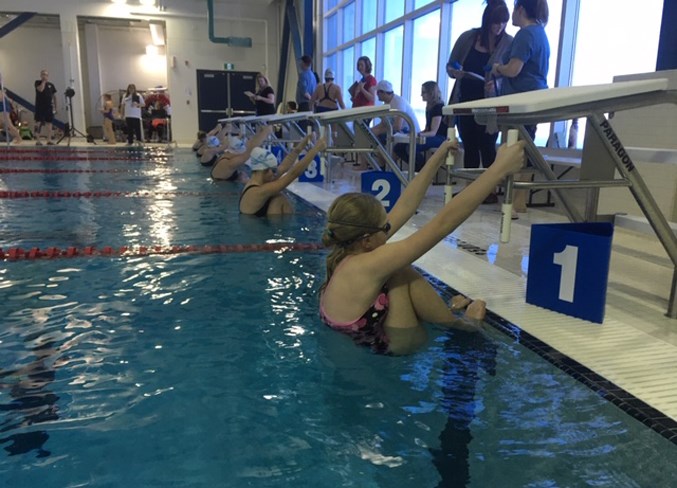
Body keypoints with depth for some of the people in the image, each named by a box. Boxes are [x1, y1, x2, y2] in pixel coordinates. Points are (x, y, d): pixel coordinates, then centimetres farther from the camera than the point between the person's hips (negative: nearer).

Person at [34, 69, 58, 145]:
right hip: (39, 107, -3)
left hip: (49, 107, 3)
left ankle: (49, 139, 13)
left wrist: (55, 106, 9)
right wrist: (44, 81, -10)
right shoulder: (38, 82, 2)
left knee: (49, 123, 6)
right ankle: (38, 140, -2)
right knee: (39, 123, -4)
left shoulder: (51, 85, 10)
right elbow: (40, 89, -19)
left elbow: (54, 96, 13)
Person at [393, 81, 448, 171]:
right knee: (398, 147, -4)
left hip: (440, 138, -10)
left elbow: (433, 132, -17)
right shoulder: (429, 108, 17)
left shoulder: (439, 107, -10)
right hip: (430, 138, 10)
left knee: (411, 147, -34)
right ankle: (420, 169, -1)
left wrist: (418, 135, -33)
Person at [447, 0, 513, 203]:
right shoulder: (468, 38, 1)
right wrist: (454, 72, -15)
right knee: (469, 146, 7)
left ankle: (491, 190, 3)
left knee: (487, 146, -4)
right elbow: (450, 66, 7)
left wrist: (497, 82, -25)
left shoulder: (509, 43, -5)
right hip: (465, 101, 3)